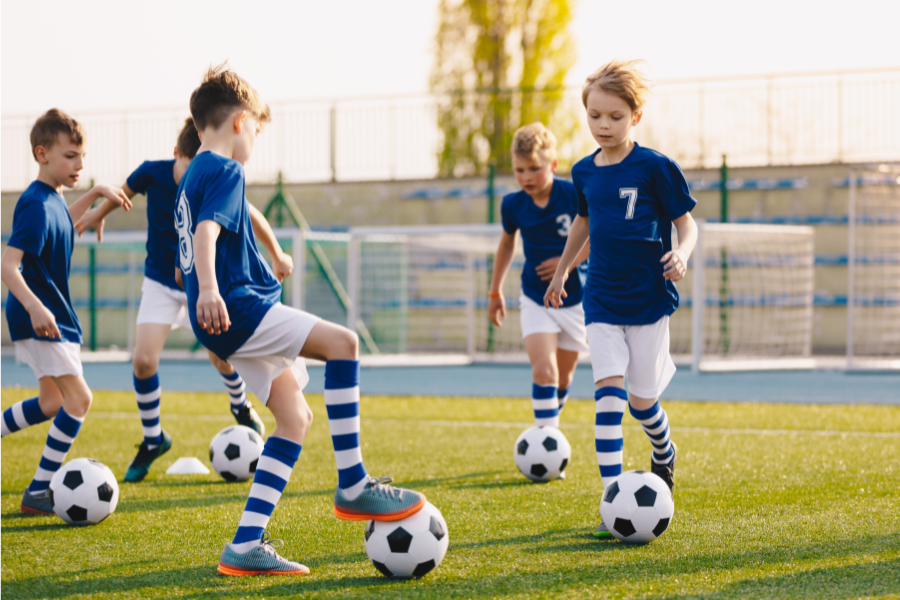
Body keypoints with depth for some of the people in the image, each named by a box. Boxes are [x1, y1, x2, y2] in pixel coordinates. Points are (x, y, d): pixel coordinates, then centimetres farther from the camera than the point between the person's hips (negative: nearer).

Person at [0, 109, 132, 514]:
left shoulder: (51, 198, 8)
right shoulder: (36, 205, -21)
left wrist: (95, 193, 28)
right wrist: (35, 307, -42)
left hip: (54, 314, 10)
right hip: (38, 317, -10)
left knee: (52, 404, 16)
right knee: (78, 397, -14)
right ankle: (38, 493, -10)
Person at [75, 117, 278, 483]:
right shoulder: (153, 173, -18)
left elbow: (251, 217, -1)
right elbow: (126, 190, 6)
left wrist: (276, 255, 9)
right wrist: (99, 214, 19)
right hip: (161, 282, 1)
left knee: (220, 353, -8)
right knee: (143, 360, -13)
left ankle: (240, 406, 28)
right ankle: (153, 439, 8)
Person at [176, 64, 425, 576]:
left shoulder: (193, 176, 23)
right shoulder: (225, 171, -8)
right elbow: (207, 231, -26)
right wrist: (209, 289, -42)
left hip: (237, 320, 11)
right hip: (239, 308, -11)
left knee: (296, 417, 7)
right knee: (342, 342, -19)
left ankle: (246, 545, 1)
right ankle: (353, 486, -18)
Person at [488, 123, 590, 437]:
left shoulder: (574, 195, -15)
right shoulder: (512, 205, -6)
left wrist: (569, 261, -20)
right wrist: (495, 291, 20)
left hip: (574, 298, 0)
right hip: (535, 300, 0)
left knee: (563, 377, 12)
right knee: (543, 371, -18)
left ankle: (551, 418, 37)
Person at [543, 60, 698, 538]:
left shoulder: (656, 168, -10)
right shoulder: (584, 172, 5)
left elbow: (686, 223, -4)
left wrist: (681, 253, -25)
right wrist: (561, 271, 31)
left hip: (649, 297, -3)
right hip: (601, 298, 3)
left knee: (641, 400, 4)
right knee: (608, 391, -11)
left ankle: (664, 454, 40)